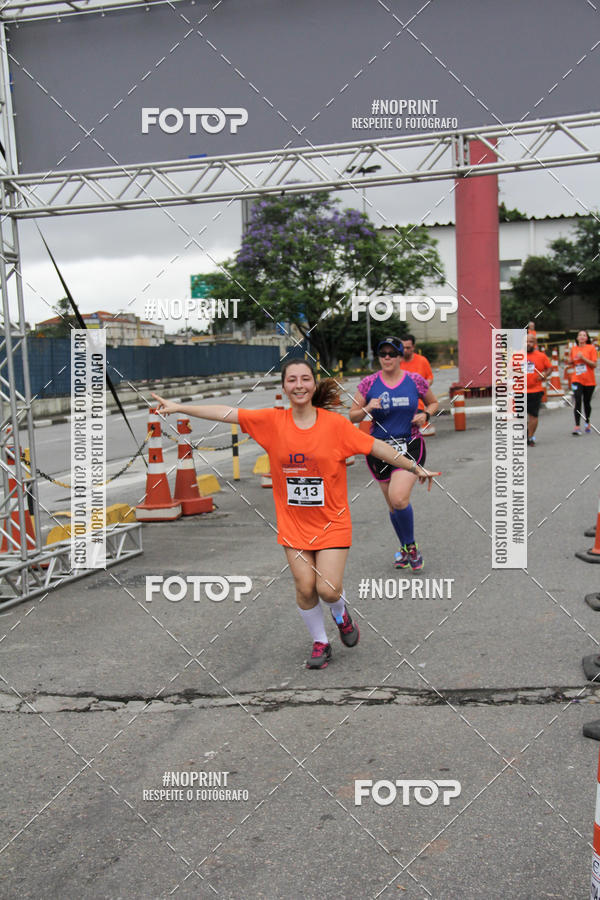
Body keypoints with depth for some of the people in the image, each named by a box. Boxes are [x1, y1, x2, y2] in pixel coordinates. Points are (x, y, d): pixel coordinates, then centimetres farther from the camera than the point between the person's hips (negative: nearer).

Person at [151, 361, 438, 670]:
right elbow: (226, 413, -4)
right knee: (305, 588, 0)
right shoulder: (273, 421, -4)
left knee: (328, 589, -9)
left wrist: (414, 467, 0)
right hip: (293, 522, 2)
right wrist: (178, 407, -4)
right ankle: (320, 642, 25)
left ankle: (340, 614, 28)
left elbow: (376, 446, -4)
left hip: (331, 521, -2)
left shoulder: (335, 423, -9)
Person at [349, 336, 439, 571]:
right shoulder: (368, 383, -1)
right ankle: (405, 547, 34)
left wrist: (425, 415, -5)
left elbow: (433, 402, 15)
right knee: (393, 504, 11)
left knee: (399, 498, -21)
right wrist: (367, 409, -16)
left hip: (410, 446, -2)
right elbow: (352, 416, 4)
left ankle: (410, 545, 3)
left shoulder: (415, 380, -2)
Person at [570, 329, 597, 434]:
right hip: (577, 379, 1)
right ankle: (577, 426, -16)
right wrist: (572, 360, -2)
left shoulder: (591, 348, -4)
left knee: (586, 402, 9)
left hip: (589, 380, -1)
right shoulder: (574, 349, 6)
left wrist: (583, 358, -19)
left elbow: (594, 364, -9)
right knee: (578, 402, -12)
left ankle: (587, 423, 31)